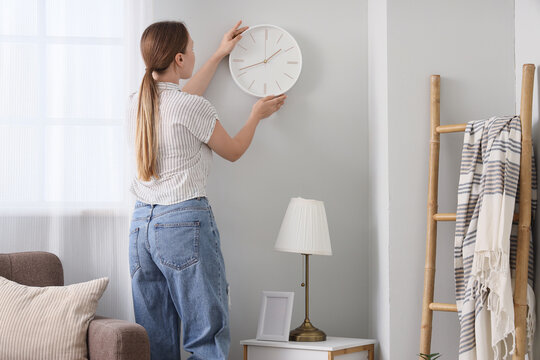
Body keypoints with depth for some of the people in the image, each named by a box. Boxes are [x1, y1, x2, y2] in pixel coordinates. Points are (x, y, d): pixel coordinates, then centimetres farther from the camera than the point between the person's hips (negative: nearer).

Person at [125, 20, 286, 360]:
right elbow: (234, 150, 4)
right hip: (185, 223, -7)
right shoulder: (194, 108, -12)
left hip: (141, 223, 7)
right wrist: (257, 114, 22)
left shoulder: (136, 102, 9)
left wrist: (219, 55, 37)